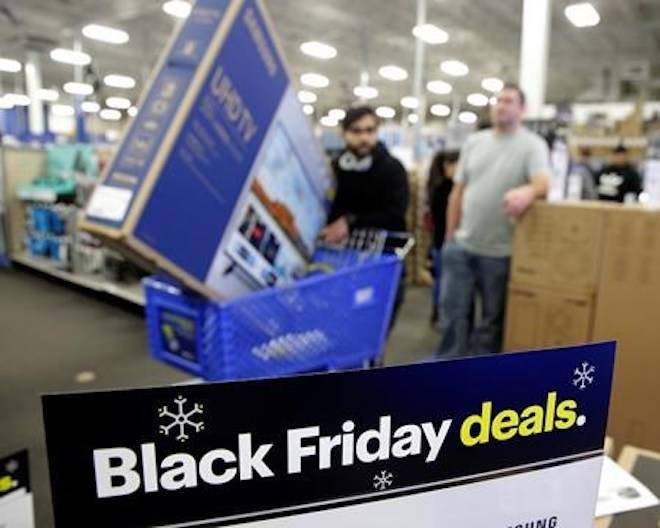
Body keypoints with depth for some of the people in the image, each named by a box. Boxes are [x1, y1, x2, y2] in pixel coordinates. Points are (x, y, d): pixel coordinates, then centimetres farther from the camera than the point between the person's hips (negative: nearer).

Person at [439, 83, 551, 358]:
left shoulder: (533, 145, -4)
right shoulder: (474, 141, 8)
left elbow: (544, 183, -21)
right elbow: (457, 192, 10)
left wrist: (527, 192, -45)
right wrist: (449, 236, 7)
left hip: (500, 252, -3)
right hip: (462, 246, 4)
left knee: (492, 319, 11)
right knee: (452, 311, 9)